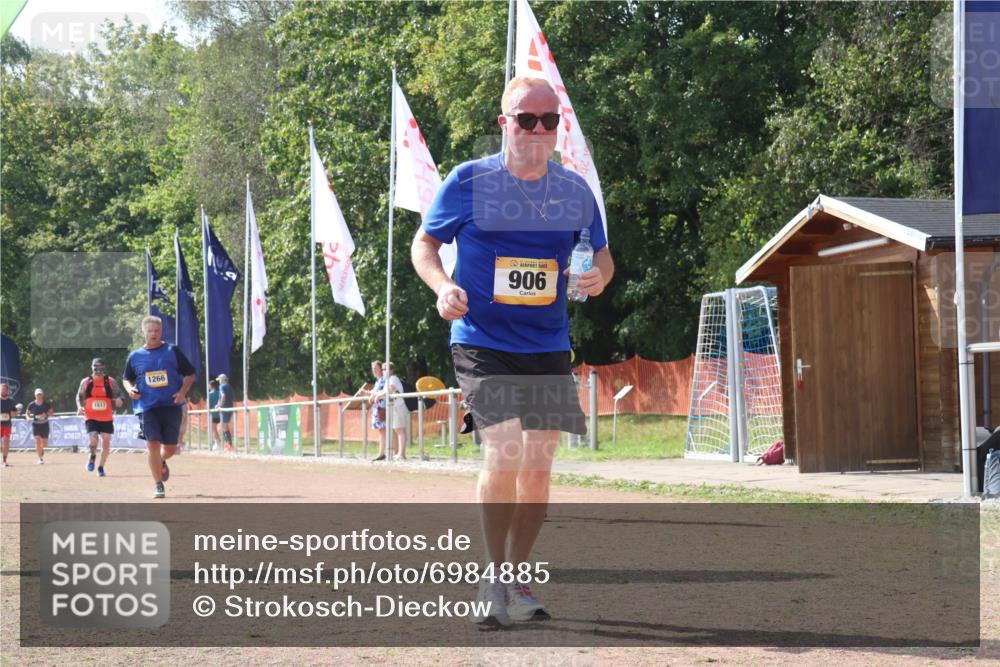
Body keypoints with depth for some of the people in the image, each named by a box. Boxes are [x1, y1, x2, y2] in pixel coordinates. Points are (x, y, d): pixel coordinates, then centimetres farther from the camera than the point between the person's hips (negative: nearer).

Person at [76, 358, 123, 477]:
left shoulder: (111, 382, 3)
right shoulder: (85, 382, 5)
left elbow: (117, 397, 8)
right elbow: (79, 397, 12)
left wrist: (118, 402, -16)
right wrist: (80, 407, -8)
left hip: (107, 419, 1)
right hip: (91, 418, -1)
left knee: (106, 444, 0)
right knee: (93, 441, -19)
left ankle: (101, 467, 21)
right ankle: (92, 456, 15)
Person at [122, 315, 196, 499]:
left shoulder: (172, 351, 3)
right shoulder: (135, 356, 7)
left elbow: (190, 374, 8)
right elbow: (126, 378, 20)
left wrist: (183, 392, -8)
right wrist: (130, 389, -2)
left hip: (171, 406, 0)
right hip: (147, 406, 0)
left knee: (170, 448, 3)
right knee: (153, 444, -12)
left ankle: (162, 461, 39)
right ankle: (158, 485, -4)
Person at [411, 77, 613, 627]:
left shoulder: (575, 192, 5)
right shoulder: (468, 183, -5)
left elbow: (601, 255, 16)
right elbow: (424, 243, 5)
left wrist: (599, 277, -9)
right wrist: (442, 287, -16)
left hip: (548, 349, 4)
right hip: (483, 345, -4)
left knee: (537, 468, 7)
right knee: (504, 455, -18)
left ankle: (516, 583, 22)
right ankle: (492, 579, -2)